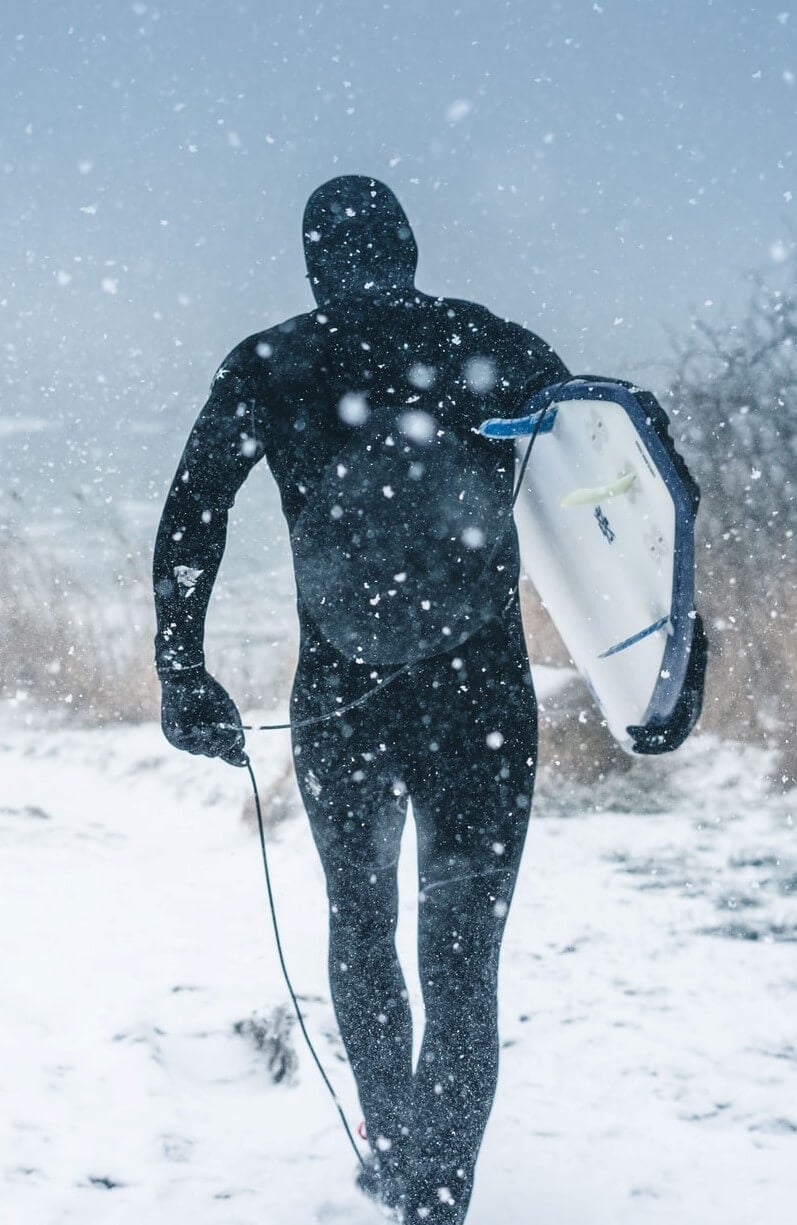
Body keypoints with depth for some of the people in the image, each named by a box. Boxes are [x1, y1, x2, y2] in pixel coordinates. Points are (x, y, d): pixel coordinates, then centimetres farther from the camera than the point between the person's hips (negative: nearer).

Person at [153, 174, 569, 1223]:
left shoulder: (267, 369, 1)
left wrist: (183, 677, 3)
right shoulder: (500, 351, 2)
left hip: (338, 706, 2)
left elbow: (189, 525, -2)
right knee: (461, 967, 2)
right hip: (480, 704, -1)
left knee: (359, 931, 23)